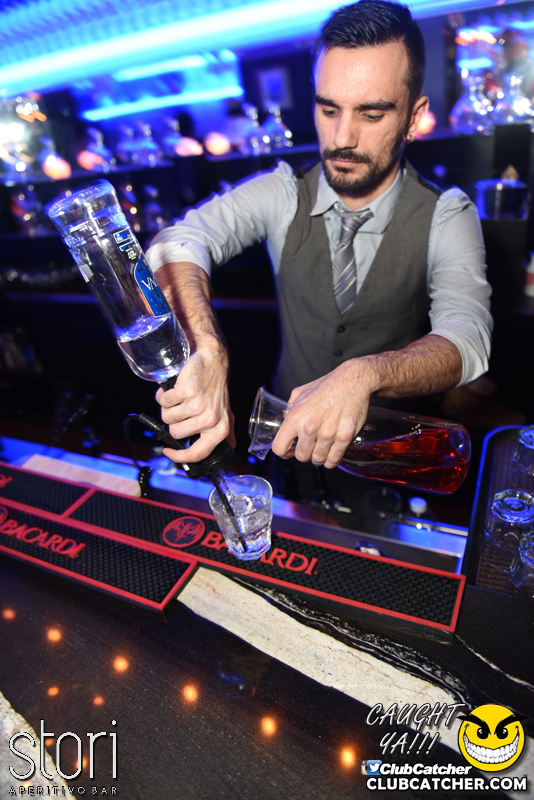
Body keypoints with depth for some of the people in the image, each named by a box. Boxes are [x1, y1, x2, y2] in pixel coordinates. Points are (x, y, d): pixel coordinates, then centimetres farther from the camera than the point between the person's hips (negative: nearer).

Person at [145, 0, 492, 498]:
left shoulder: (445, 219, -10)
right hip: (289, 430, 2)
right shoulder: (280, 196, -7)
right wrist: (207, 354, -43)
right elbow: (180, 243, -22)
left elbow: (466, 340, -25)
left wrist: (363, 375, -46)